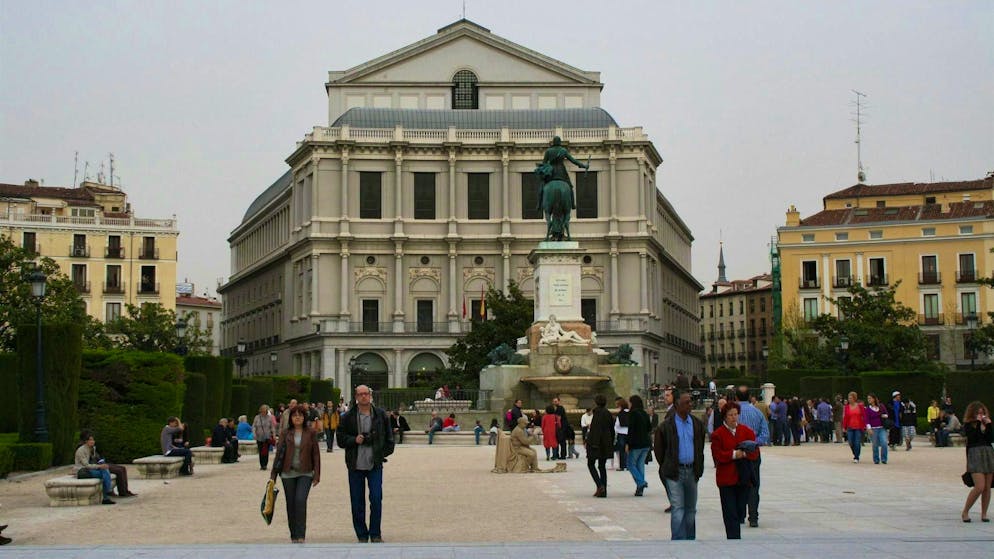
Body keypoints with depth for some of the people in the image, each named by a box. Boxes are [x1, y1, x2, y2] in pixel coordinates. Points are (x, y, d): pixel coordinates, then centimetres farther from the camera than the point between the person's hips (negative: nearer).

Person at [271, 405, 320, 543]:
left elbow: (316, 454, 3)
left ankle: (300, 535, -11)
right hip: (288, 473, 2)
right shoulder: (286, 433, 4)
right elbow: (279, 453, 6)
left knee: (300, 501, -17)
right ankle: (293, 535, 17)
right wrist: (273, 475, 4)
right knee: (291, 504, 5)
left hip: (305, 473, -2)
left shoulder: (311, 433, 2)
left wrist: (317, 474, -2)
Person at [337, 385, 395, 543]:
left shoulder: (381, 415, 5)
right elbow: (340, 439, 2)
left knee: (376, 499, -7)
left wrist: (384, 453, 2)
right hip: (355, 466, 0)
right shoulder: (348, 417, 1)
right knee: (357, 503, 4)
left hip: (375, 465, 0)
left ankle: (375, 534, 6)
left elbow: (389, 437, 11)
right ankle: (362, 536, 14)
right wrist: (354, 440, -14)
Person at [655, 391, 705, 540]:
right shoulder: (667, 425, -6)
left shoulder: (697, 424, 7)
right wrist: (667, 468, 6)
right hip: (674, 473, -4)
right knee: (678, 509, -11)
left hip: (691, 471, 4)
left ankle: (690, 542, 23)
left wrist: (699, 468, 12)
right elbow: (658, 449, 3)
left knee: (691, 509, 12)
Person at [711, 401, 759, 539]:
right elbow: (717, 455, -8)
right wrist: (734, 454, -18)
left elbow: (755, 453, 4)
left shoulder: (746, 431, 8)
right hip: (726, 479, -3)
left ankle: (735, 537, 23)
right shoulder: (718, 434, -2)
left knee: (740, 510, 8)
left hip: (743, 477, 3)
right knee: (730, 513, -7)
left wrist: (744, 454, -15)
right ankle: (734, 538, -8)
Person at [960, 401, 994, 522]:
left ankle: (984, 514, 13)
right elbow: (973, 437, -14)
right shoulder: (968, 425, 3)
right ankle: (965, 512, -3)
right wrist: (977, 423, -9)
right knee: (979, 487, -15)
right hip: (975, 454, -5)